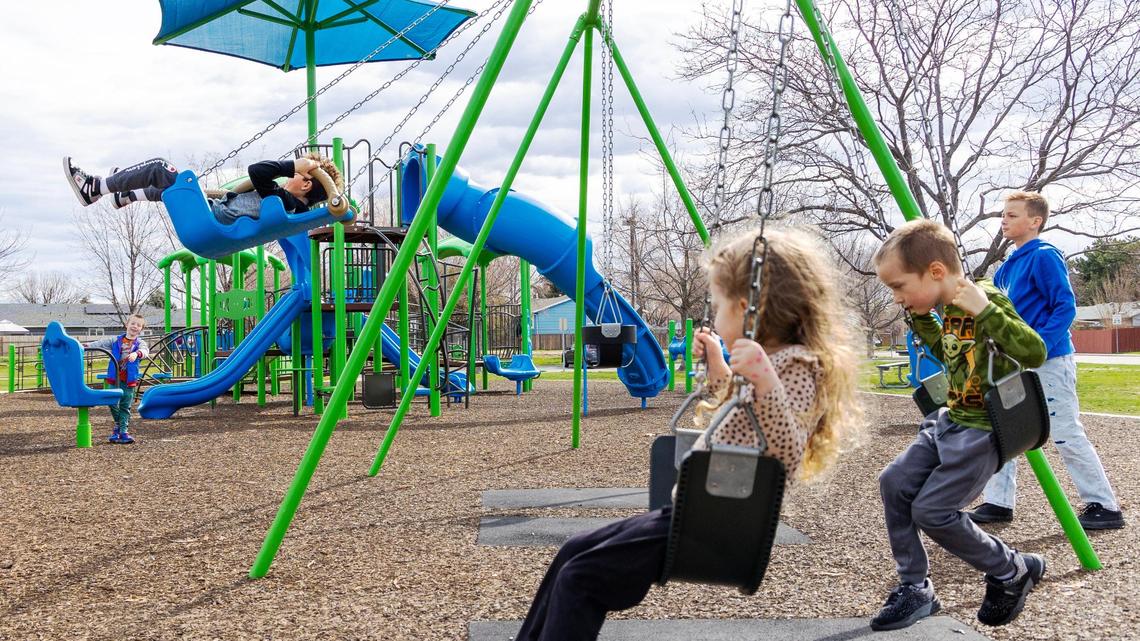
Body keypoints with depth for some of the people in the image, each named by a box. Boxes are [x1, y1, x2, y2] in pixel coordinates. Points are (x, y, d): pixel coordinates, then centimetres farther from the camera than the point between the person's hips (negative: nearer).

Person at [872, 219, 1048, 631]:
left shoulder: (988, 302, -19)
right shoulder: (950, 308, 6)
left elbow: (1035, 354, -29)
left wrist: (984, 310, -34)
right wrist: (921, 318, 10)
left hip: (984, 431, -9)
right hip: (950, 422, 9)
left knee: (931, 510, -12)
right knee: (894, 482, 0)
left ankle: (1013, 572, 13)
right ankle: (915, 589, 10)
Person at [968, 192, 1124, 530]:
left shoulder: (1044, 256, -12)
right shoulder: (1008, 266, 13)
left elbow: (1066, 306, -18)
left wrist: (1038, 345, -26)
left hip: (1049, 362, -9)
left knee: (1067, 436, -3)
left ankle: (1105, 506, 8)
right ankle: (999, 502, 16)